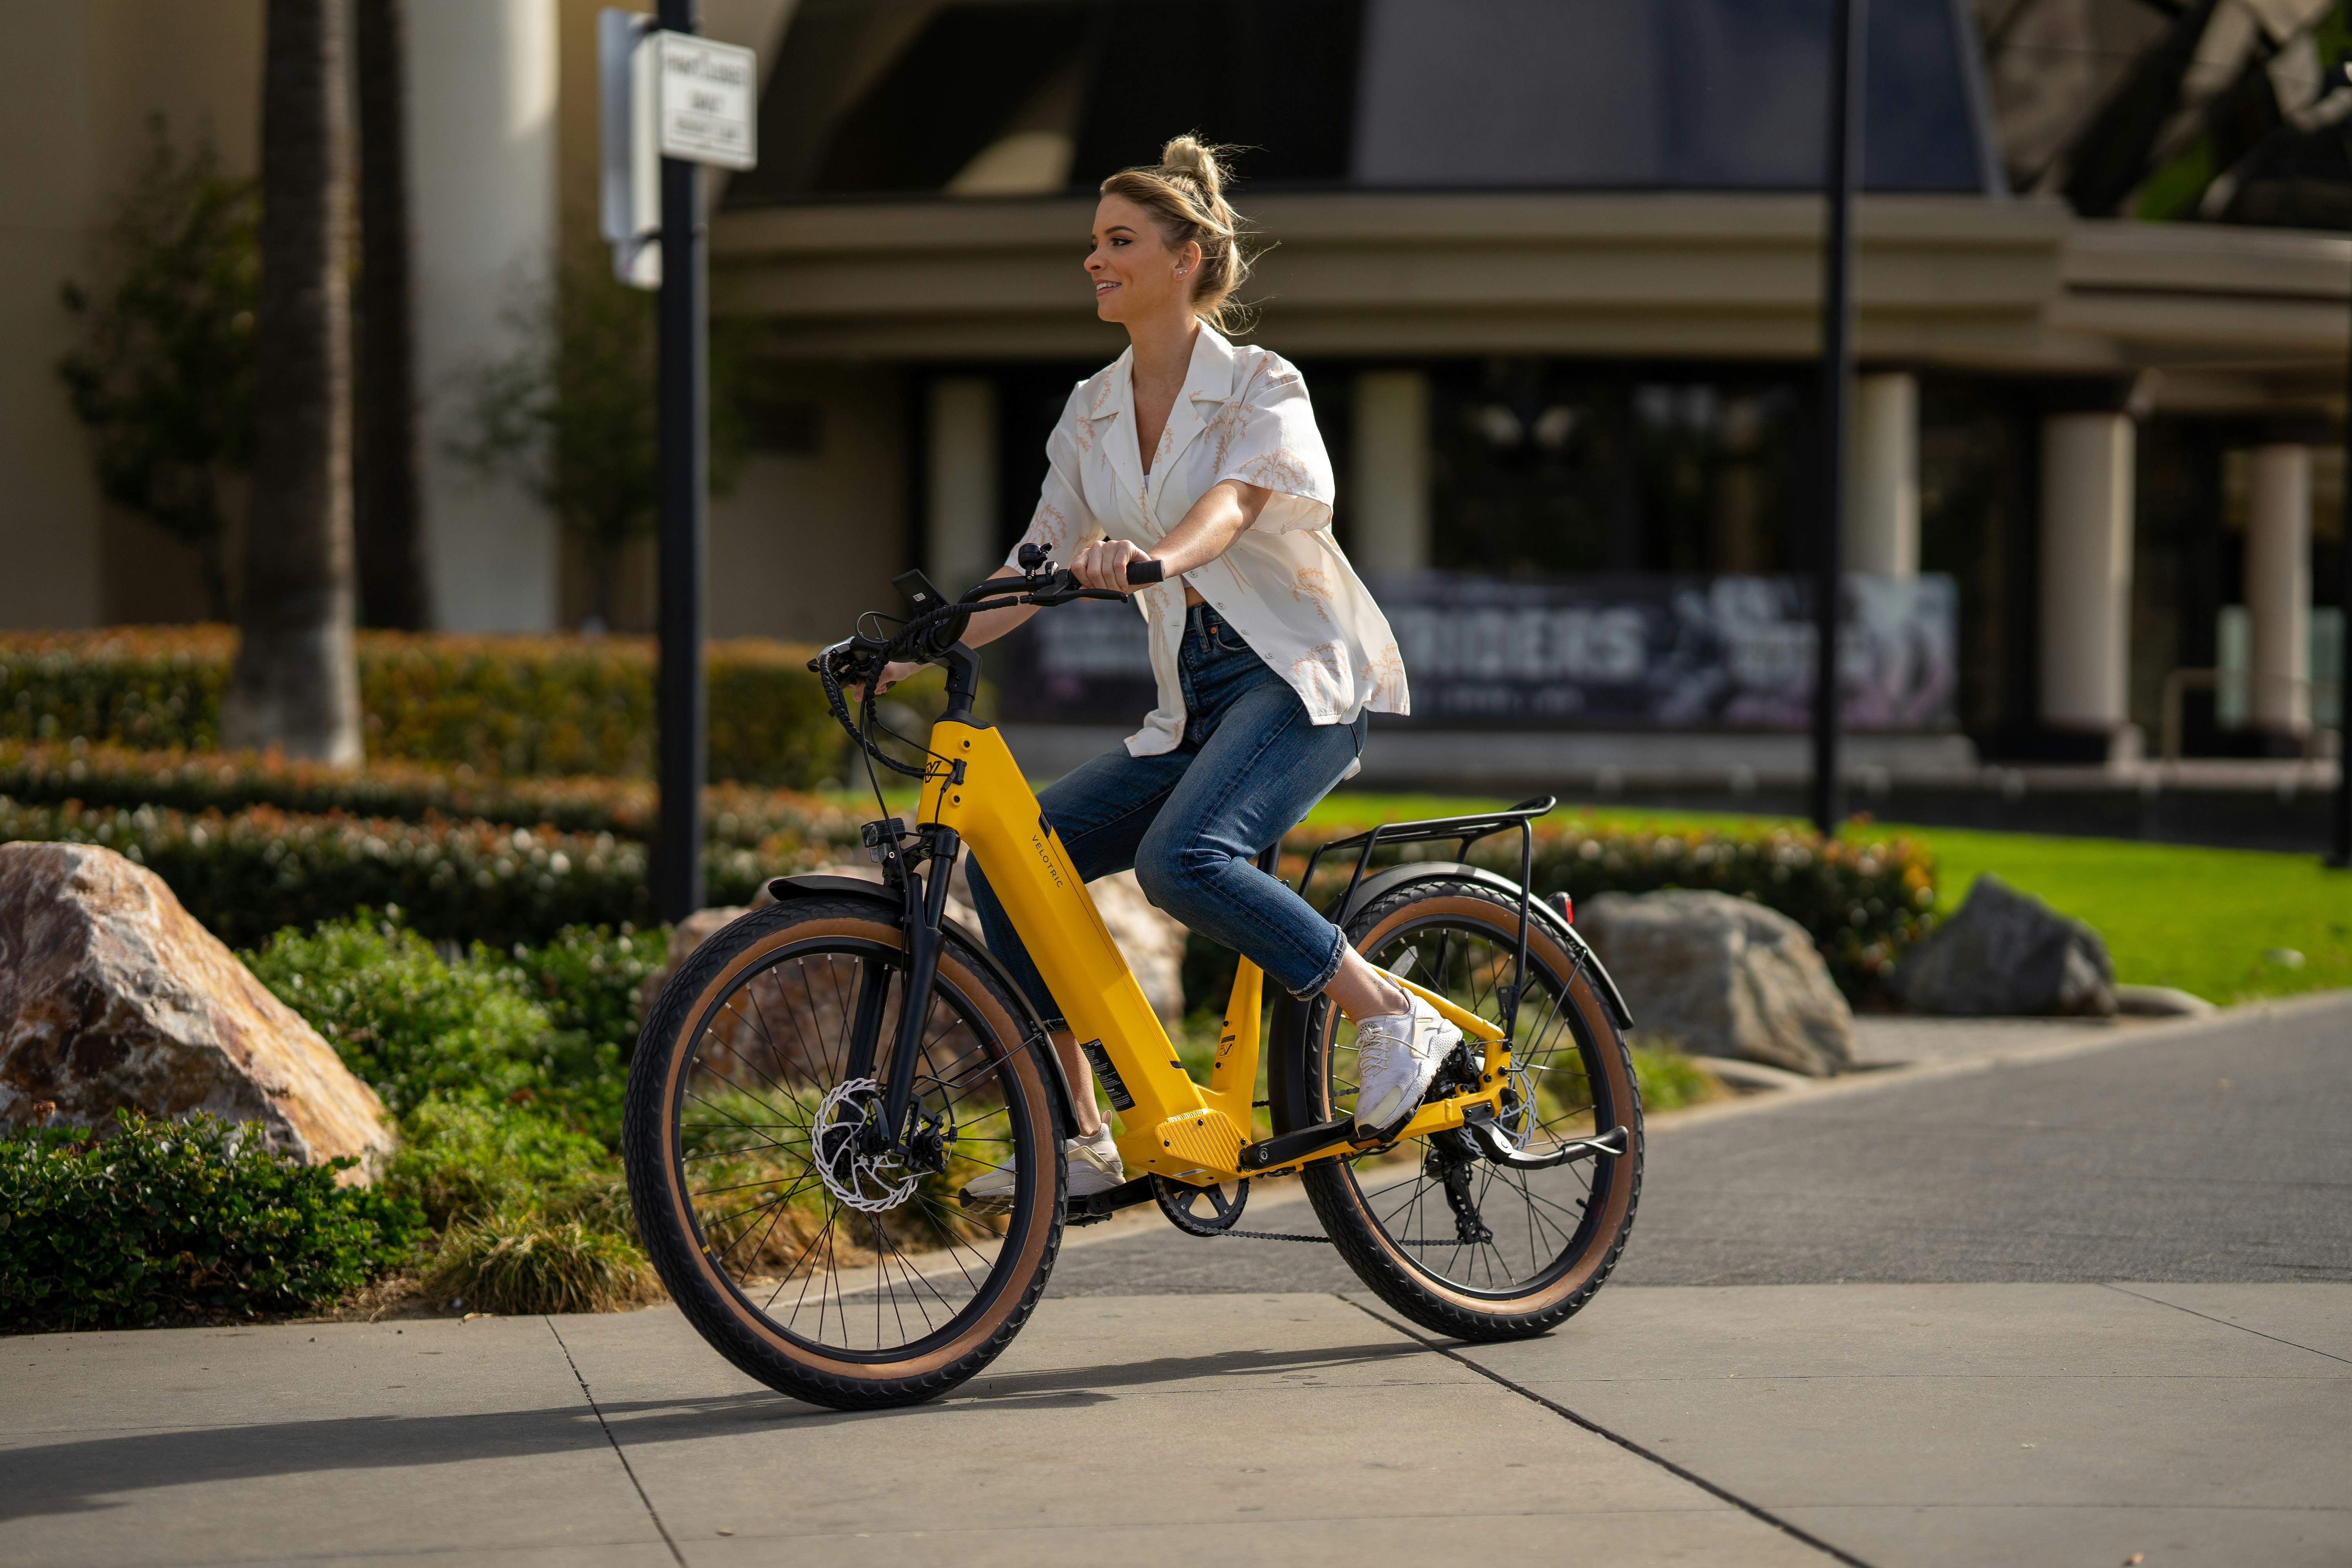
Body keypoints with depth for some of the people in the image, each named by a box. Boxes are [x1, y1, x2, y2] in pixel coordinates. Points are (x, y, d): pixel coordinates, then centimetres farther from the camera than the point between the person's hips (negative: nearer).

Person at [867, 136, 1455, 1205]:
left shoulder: (1262, 388, -7)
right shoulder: (1093, 413, 11)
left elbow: (1233, 500, -28)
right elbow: (1040, 563, 10)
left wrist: (1153, 556, -50)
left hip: (1301, 683, -7)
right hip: (1194, 702, 7)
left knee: (1181, 859, -33)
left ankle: (1395, 1022, -18)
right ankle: (1087, 1143, -5)